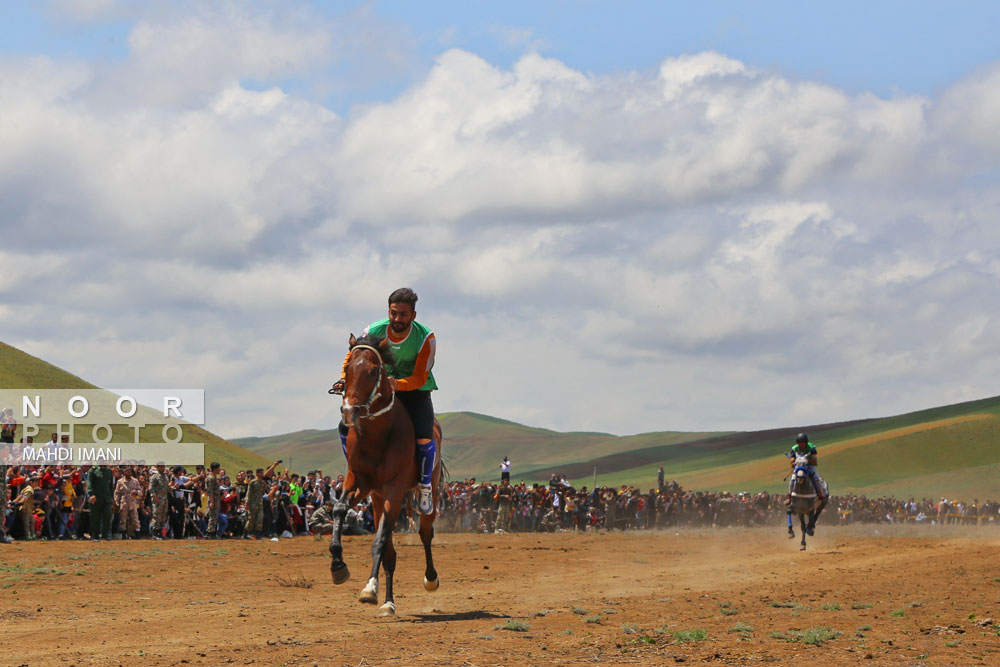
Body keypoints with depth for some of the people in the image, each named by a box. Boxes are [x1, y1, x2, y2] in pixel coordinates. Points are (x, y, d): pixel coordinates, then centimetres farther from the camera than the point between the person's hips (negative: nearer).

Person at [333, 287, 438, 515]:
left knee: (424, 437, -28)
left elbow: (419, 378, -23)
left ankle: (425, 485, -1)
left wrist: (397, 384, -42)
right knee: (346, 427, -13)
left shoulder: (426, 338, -21)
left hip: (415, 391, -3)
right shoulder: (373, 332, -14)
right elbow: (353, 358, 2)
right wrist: (345, 380, -17)